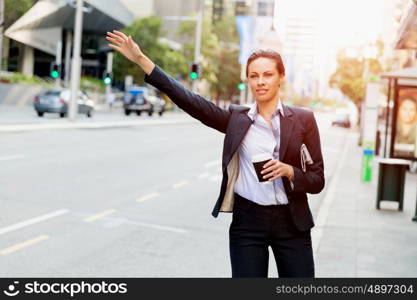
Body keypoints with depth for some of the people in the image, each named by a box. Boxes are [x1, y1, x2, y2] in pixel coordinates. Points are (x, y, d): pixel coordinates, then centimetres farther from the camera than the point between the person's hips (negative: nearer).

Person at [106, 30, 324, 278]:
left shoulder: (303, 120, 0)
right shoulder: (237, 118, 4)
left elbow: (318, 181, 2)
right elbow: (190, 101, -4)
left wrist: (289, 171, -20)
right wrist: (141, 60, -9)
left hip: (291, 223, 0)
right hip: (247, 222, 1)